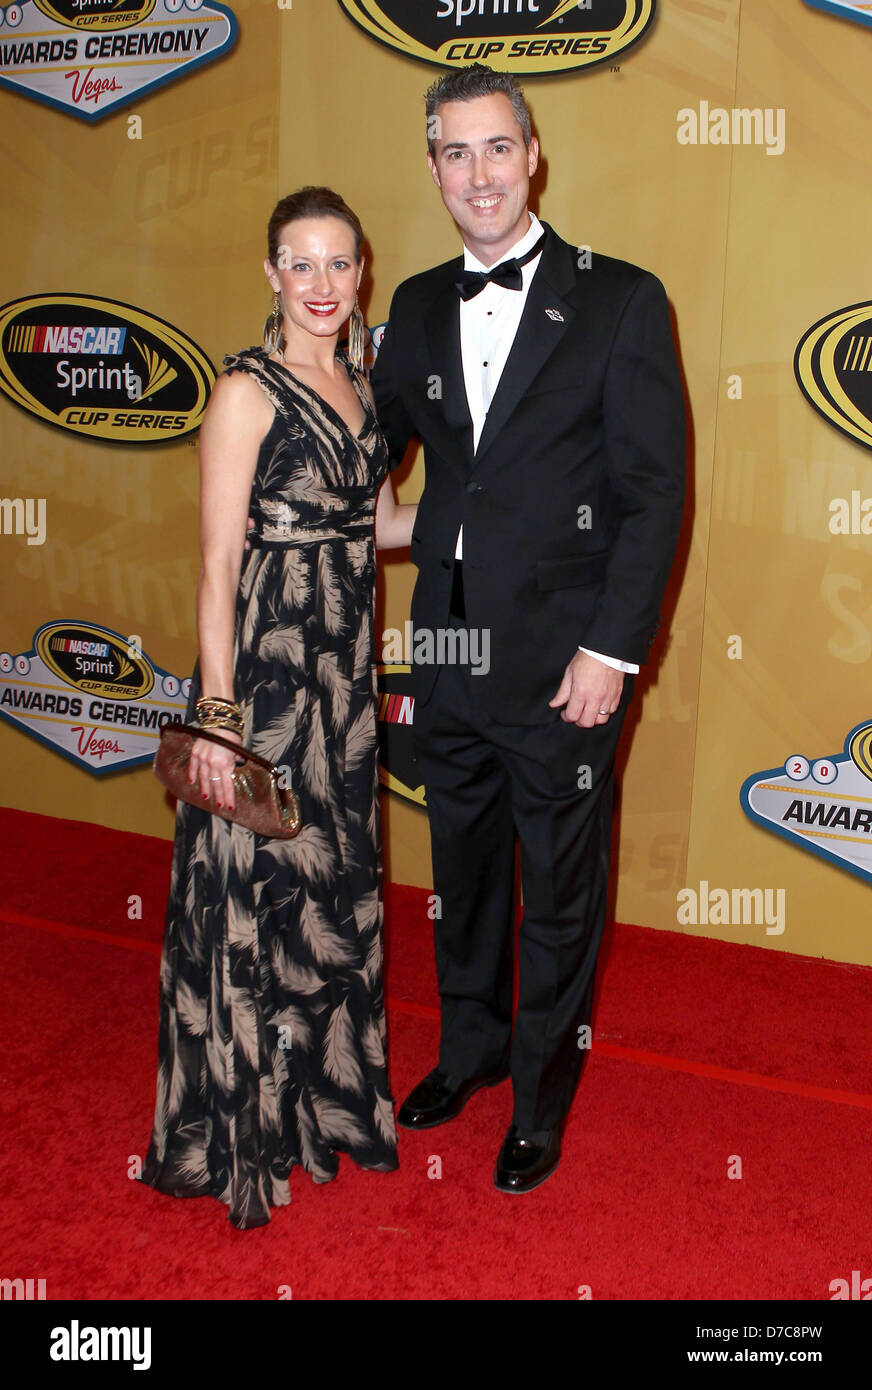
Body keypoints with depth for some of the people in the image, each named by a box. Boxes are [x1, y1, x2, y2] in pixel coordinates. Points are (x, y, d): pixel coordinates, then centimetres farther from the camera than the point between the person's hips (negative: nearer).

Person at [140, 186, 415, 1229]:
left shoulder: (358, 387, 11)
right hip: (264, 666, -7)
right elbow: (217, 566, -15)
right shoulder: (247, 392, -11)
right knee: (255, 891, 4)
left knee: (337, 881, 17)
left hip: (345, 670, 7)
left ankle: (322, 1086, 39)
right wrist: (216, 715, -19)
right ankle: (243, 1130, 25)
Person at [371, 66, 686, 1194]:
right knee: (463, 866, 20)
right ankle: (470, 1047, 44)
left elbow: (656, 491, -10)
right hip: (449, 647, 5)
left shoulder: (619, 300, -6)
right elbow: (377, 447, 18)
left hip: (562, 657, -4)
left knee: (559, 890, 10)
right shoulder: (418, 307, 8)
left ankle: (541, 1099, 32)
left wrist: (612, 649, -15)